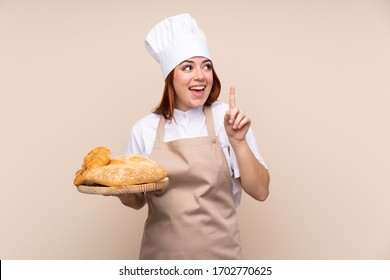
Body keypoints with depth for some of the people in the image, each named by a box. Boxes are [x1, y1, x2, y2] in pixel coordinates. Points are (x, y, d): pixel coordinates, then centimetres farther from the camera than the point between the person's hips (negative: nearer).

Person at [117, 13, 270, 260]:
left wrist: (238, 141, -19)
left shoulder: (226, 119, -8)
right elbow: (136, 200, 6)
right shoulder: (145, 129, -4)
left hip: (218, 251, -1)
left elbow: (260, 192, -8)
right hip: (160, 253, 1)